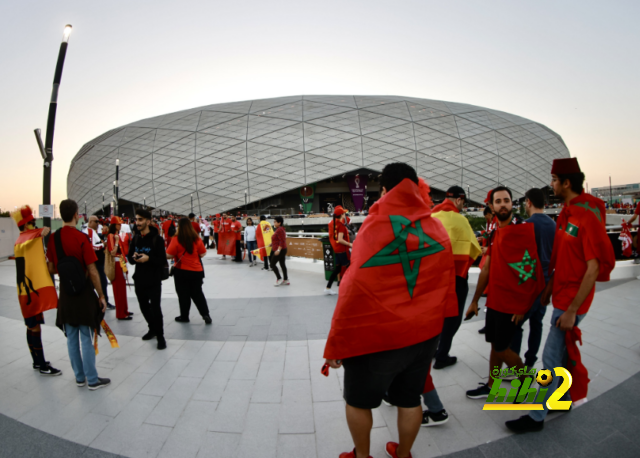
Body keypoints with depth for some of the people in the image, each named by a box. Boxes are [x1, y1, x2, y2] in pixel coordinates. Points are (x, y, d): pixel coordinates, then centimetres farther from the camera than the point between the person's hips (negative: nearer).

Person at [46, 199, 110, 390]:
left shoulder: (53, 238, -1)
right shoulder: (81, 238, -17)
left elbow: (51, 269, 5)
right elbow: (92, 271, -17)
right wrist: (101, 296, -9)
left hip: (65, 294, 5)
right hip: (84, 294, -5)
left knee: (71, 338, 14)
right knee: (87, 339, 3)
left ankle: (79, 377, 26)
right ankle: (93, 380, 12)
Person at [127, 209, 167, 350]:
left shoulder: (157, 239, -10)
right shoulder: (135, 238, 7)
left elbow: (163, 261, -12)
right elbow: (129, 257, 12)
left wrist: (148, 258, -27)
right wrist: (133, 258, -10)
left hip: (154, 281, -6)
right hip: (139, 280, 6)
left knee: (155, 308, -6)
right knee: (144, 307, 17)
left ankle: (160, 336, 8)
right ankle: (152, 329, 37)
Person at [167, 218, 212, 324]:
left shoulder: (176, 240, -14)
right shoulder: (197, 238, -4)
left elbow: (169, 255, -13)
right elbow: (203, 254, 2)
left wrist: (177, 255, 8)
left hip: (181, 271, -3)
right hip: (197, 271, 3)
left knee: (183, 294, 11)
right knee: (197, 293, 14)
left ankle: (184, 316, 22)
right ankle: (206, 314, 6)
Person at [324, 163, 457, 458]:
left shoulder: (374, 229, -18)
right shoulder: (438, 230, -2)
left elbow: (354, 293, -17)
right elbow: (446, 284, 8)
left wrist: (335, 345, -9)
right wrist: (437, 322, 22)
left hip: (375, 335, -5)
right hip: (425, 333, 5)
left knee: (358, 400, 18)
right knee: (410, 399, 21)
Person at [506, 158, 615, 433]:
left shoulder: (589, 216, -20)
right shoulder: (567, 213, 8)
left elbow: (594, 269, -21)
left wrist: (571, 310, -21)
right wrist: (549, 289, 17)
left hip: (572, 302, -8)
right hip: (561, 297, 8)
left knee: (551, 359, -1)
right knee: (562, 353, 20)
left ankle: (536, 417, 11)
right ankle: (563, 399, 37)